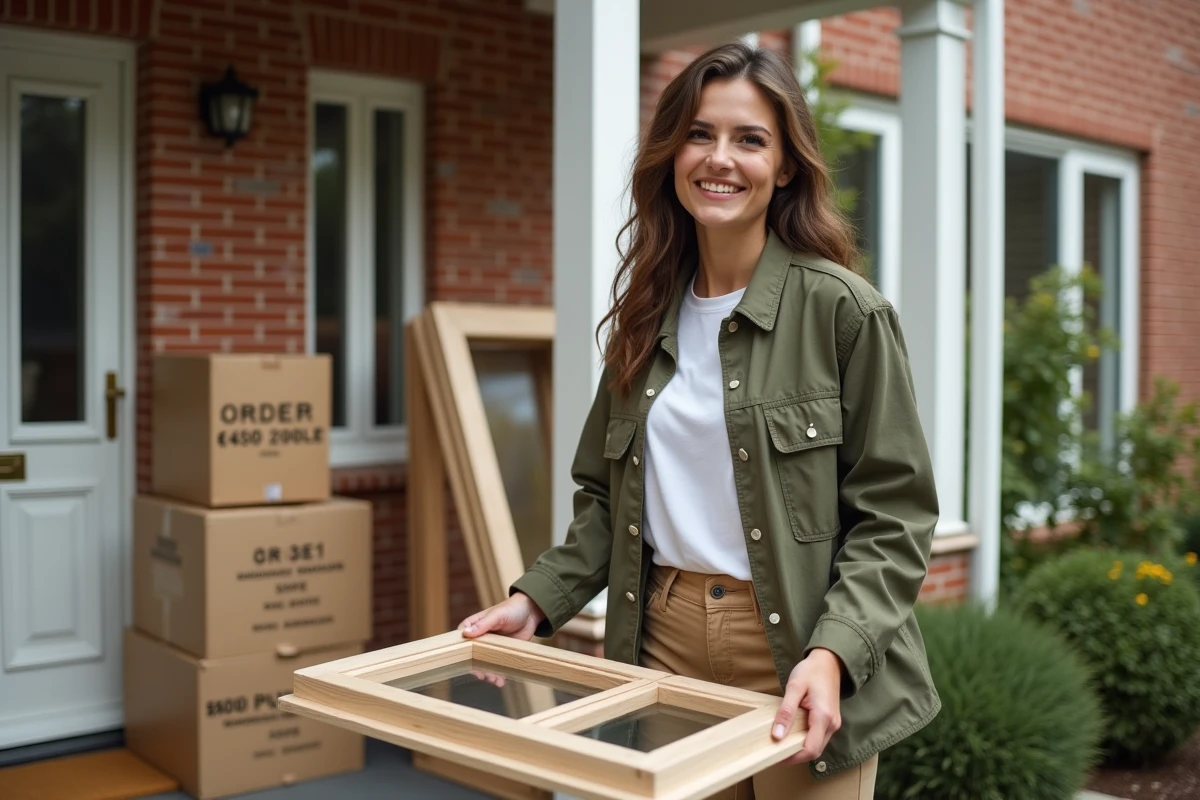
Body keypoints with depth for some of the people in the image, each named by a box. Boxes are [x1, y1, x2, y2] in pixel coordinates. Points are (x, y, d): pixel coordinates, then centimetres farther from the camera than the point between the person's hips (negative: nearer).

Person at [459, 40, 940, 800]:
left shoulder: (843, 310, -10)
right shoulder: (648, 312, 6)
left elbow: (894, 516, -10)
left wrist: (833, 654, -22)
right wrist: (538, 599, 2)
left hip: (797, 655, -4)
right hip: (663, 640, 5)